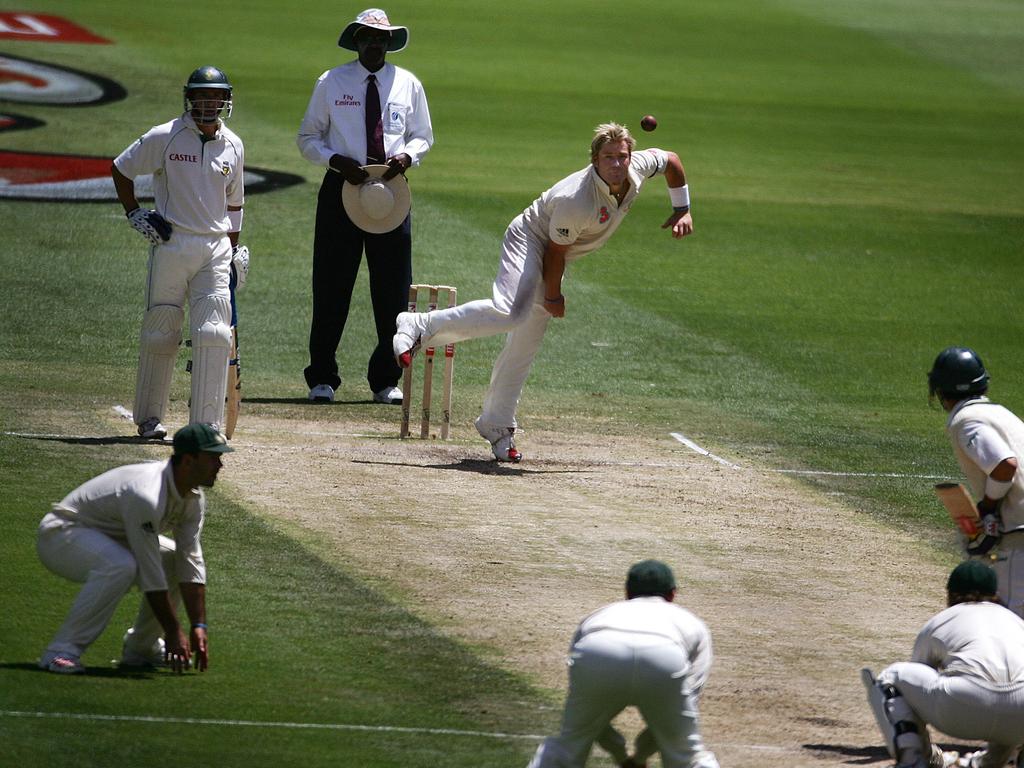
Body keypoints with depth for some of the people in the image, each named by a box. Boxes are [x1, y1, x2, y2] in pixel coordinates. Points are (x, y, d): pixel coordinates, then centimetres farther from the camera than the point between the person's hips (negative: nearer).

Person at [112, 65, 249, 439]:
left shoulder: (233, 146, 8)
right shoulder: (164, 138, -3)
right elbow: (120, 169, 8)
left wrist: (234, 251, 16)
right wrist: (134, 213, 0)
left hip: (216, 248, 2)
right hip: (171, 245, -2)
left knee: (214, 335, -8)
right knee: (160, 333, 3)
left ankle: (206, 424, -7)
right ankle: (149, 418, 18)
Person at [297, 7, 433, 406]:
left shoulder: (408, 84, 8)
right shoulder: (331, 83, 2)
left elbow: (423, 135, 15)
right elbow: (308, 138, 5)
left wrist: (407, 155, -8)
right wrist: (336, 160, -14)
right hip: (341, 187, -2)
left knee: (393, 290, 2)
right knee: (332, 287, -1)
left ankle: (386, 380, 11)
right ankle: (322, 378, 7)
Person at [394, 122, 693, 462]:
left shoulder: (638, 167, -13)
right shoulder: (576, 200, -34)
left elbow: (670, 160, 9)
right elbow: (556, 249, -21)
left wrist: (682, 210, 9)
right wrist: (553, 296, -12)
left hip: (548, 262, 8)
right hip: (529, 240, -8)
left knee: (525, 344, 7)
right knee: (510, 312, -34)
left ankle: (497, 426, 15)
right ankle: (420, 326, -24)